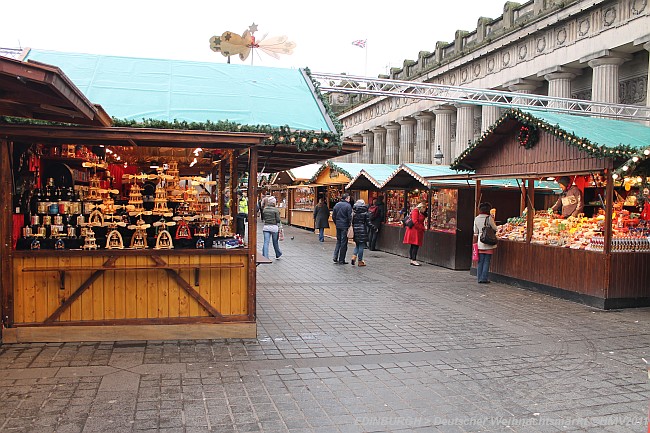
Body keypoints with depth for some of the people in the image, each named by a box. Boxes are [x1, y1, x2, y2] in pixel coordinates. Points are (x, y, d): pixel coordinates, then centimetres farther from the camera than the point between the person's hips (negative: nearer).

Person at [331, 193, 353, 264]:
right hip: (345, 226, -6)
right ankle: (341, 260, 6)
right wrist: (350, 226, -6)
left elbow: (333, 216, 10)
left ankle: (335, 257, 6)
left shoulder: (336, 205, 8)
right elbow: (350, 217, -15)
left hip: (338, 226, 6)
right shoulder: (348, 206, -11)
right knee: (344, 243, 2)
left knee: (338, 241, 18)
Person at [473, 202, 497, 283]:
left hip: (480, 242, 4)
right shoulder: (489, 218, -11)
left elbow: (475, 233, 8)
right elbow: (495, 228, -5)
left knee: (480, 261, 10)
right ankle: (484, 279, 2)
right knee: (486, 261, 1)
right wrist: (493, 221, 9)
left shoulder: (476, 219, 4)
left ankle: (479, 278, 13)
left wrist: (475, 242, 15)